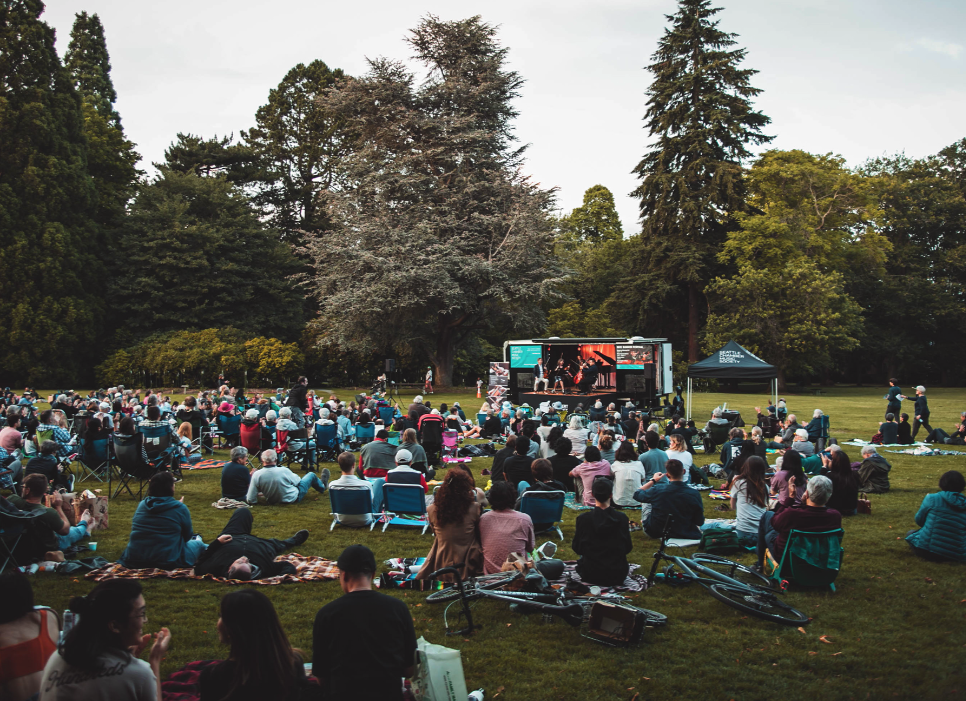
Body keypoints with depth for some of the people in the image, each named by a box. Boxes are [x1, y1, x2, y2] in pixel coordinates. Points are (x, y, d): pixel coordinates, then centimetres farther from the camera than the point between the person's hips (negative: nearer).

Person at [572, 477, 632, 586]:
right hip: (618, 576, 1)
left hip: (591, 576, -1)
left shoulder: (583, 519, -13)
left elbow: (577, 549, -2)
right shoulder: (621, 518, -9)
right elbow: (628, 548, 1)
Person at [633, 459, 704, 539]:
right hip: (686, 535, 0)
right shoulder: (695, 494, -20)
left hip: (657, 533, 0)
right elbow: (700, 522, -9)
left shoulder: (657, 490, -21)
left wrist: (653, 480, 13)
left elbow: (636, 494, 1)